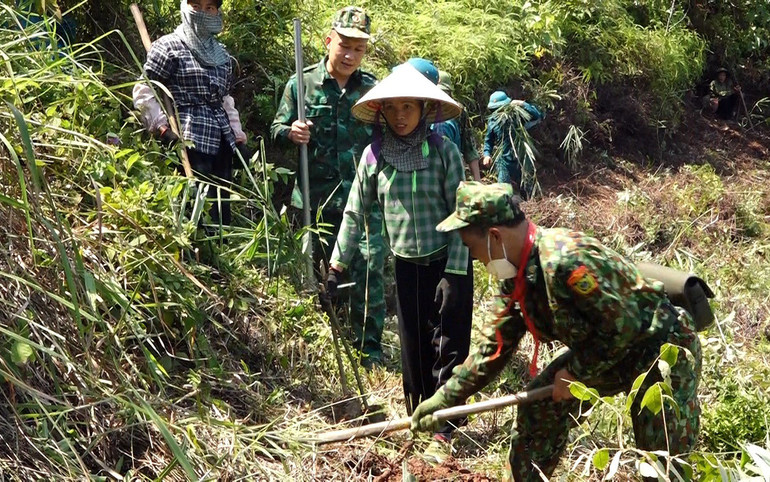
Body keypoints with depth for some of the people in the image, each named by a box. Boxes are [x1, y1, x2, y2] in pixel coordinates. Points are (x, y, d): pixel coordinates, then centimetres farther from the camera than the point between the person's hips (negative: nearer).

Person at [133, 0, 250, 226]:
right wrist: (163, 129, -11)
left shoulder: (222, 54, 20)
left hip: (222, 142, 7)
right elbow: (143, 91, -2)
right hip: (190, 142, -7)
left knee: (222, 212, 7)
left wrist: (239, 138, 18)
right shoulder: (169, 46, 1)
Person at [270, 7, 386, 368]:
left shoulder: (373, 89, 8)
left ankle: (369, 349, 10)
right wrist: (290, 133, -15)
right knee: (326, 272, 11)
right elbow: (276, 131, 8)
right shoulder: (302, 84, 3)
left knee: (368, 273, -3)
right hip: (319, 200, 0)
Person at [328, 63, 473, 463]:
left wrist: (453, 273, -16)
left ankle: (443, 431, 13)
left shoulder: (443, 151, -12)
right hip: (406, 264, 3)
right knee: (413, 347, 11)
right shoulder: (374, 154, -4)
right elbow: (355, 212, 2)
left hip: (448, 261, -3)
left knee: (449, 346, 1)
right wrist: (338, 263, 1)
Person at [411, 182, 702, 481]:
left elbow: (623, 325, -30)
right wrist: (444, 398, 4)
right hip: (601, 352, 9)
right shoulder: (517, 275, -4)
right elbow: (495, 345, 4)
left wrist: (576, 372, -18)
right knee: (538, 409, 8)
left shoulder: (565, 260, -34)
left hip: (661, 348, -8)